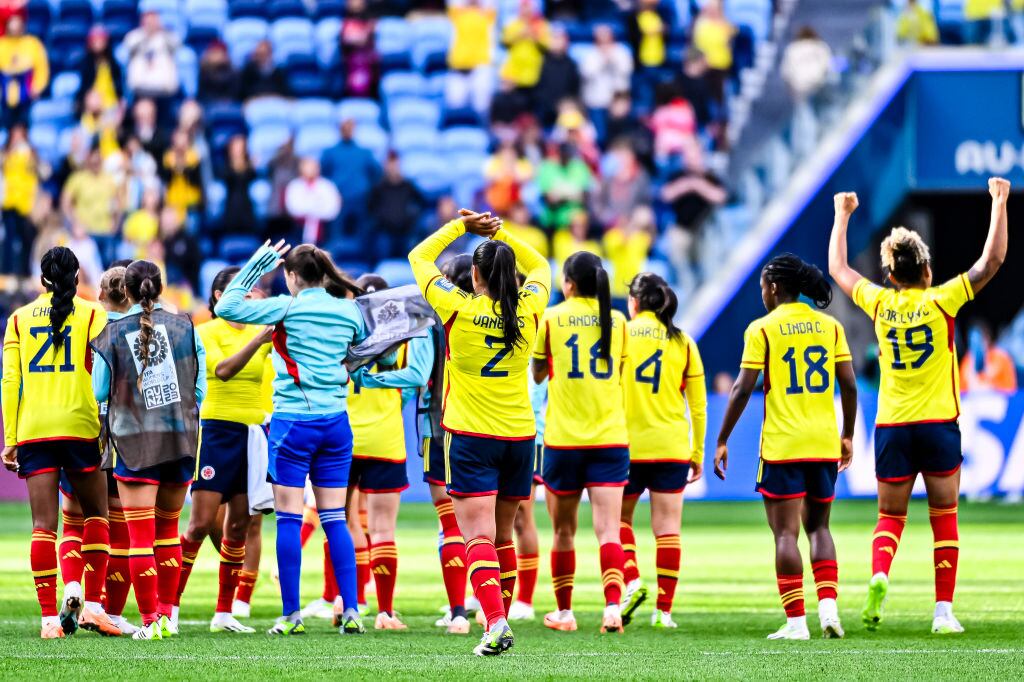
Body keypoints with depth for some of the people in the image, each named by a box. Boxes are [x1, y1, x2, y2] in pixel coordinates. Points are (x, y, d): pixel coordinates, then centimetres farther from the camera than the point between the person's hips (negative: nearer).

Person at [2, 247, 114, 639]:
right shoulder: (91, 315, 3)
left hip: (33, 431, 2)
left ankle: (50, 617, -5)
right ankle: (91, 602, 2)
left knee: (43, 526, 1)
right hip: (80, 427, -2)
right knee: (96, 514, 14)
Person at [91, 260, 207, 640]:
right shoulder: (184, 326, 2)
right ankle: (167, 613, 19)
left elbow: (99, 392, 0)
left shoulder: (112, 334, -4)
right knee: (167, 528, 17)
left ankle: (150, 619, -7)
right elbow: (200, 386, 5)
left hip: (134, 439, -3)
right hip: (181, 437, 3)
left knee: (140, 533, -2)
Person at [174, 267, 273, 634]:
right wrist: (259, 339, -30)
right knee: (202, 523, -9)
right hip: (218, 430, -5)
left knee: (238, 525, 4)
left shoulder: (260, 332, 11)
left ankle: (224, 613, 8)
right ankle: (170, 603, -2)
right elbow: (223, 370, -20)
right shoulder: (207, 332, -3)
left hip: (253, 434, 5)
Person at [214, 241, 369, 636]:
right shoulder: (348, 311, 5)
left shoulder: (287, 308, -8)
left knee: (289, 519, 0)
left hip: (293, 422, -4)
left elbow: (226, 307, -6)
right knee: (335, 518, 7)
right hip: (335, 423, 4)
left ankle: (291, 615, -2)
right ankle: (351, 611, 1)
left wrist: (256, 266, 0)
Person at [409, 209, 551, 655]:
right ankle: (501, 620, 23)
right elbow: (540, 266, 22)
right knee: (502, 536, 17)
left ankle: (495, 623, -26)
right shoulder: (528, 311, 0)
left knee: (478, 537, -10)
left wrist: (462, 226, 10)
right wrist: (499, 233, 15)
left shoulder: (459, 309, -9)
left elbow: (419, 256, 5)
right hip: (519, 436, 4)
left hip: (470, 437, -4)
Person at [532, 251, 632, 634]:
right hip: (610, 438, 1)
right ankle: (613, 606, -24)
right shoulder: (617, 321, 5)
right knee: (608, 529, -6)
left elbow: (537, 374, 9)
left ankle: (564, 612, 19)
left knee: (564, 530, 11)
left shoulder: (552, 319, -1)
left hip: (563, 440, -1)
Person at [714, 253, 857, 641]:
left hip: (781, 444, -4)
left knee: (786, 533, 0)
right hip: (824, 443, 4)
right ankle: (828, 605, -1)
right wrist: (847, 435, 16)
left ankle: (795, 621, -5)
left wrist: (722, 441, -2)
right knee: (818, 527, 16)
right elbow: (849, 385, 5)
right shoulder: (829, 325, 7)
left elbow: (743, 388, -8)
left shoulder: (762, 329, -4)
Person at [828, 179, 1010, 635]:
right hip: (938, 425, -2)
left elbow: (838, 269, 17)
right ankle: (944, 610, 0)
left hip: (891, 427, 2)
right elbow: (991, 261, -4)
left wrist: (842, 216, 28)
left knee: (890, 517, 8)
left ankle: (879, 575, -21)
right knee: (944, 519, 5)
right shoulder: (941, 302, -7)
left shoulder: (880, 303, 1)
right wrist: (999, 204, 2)